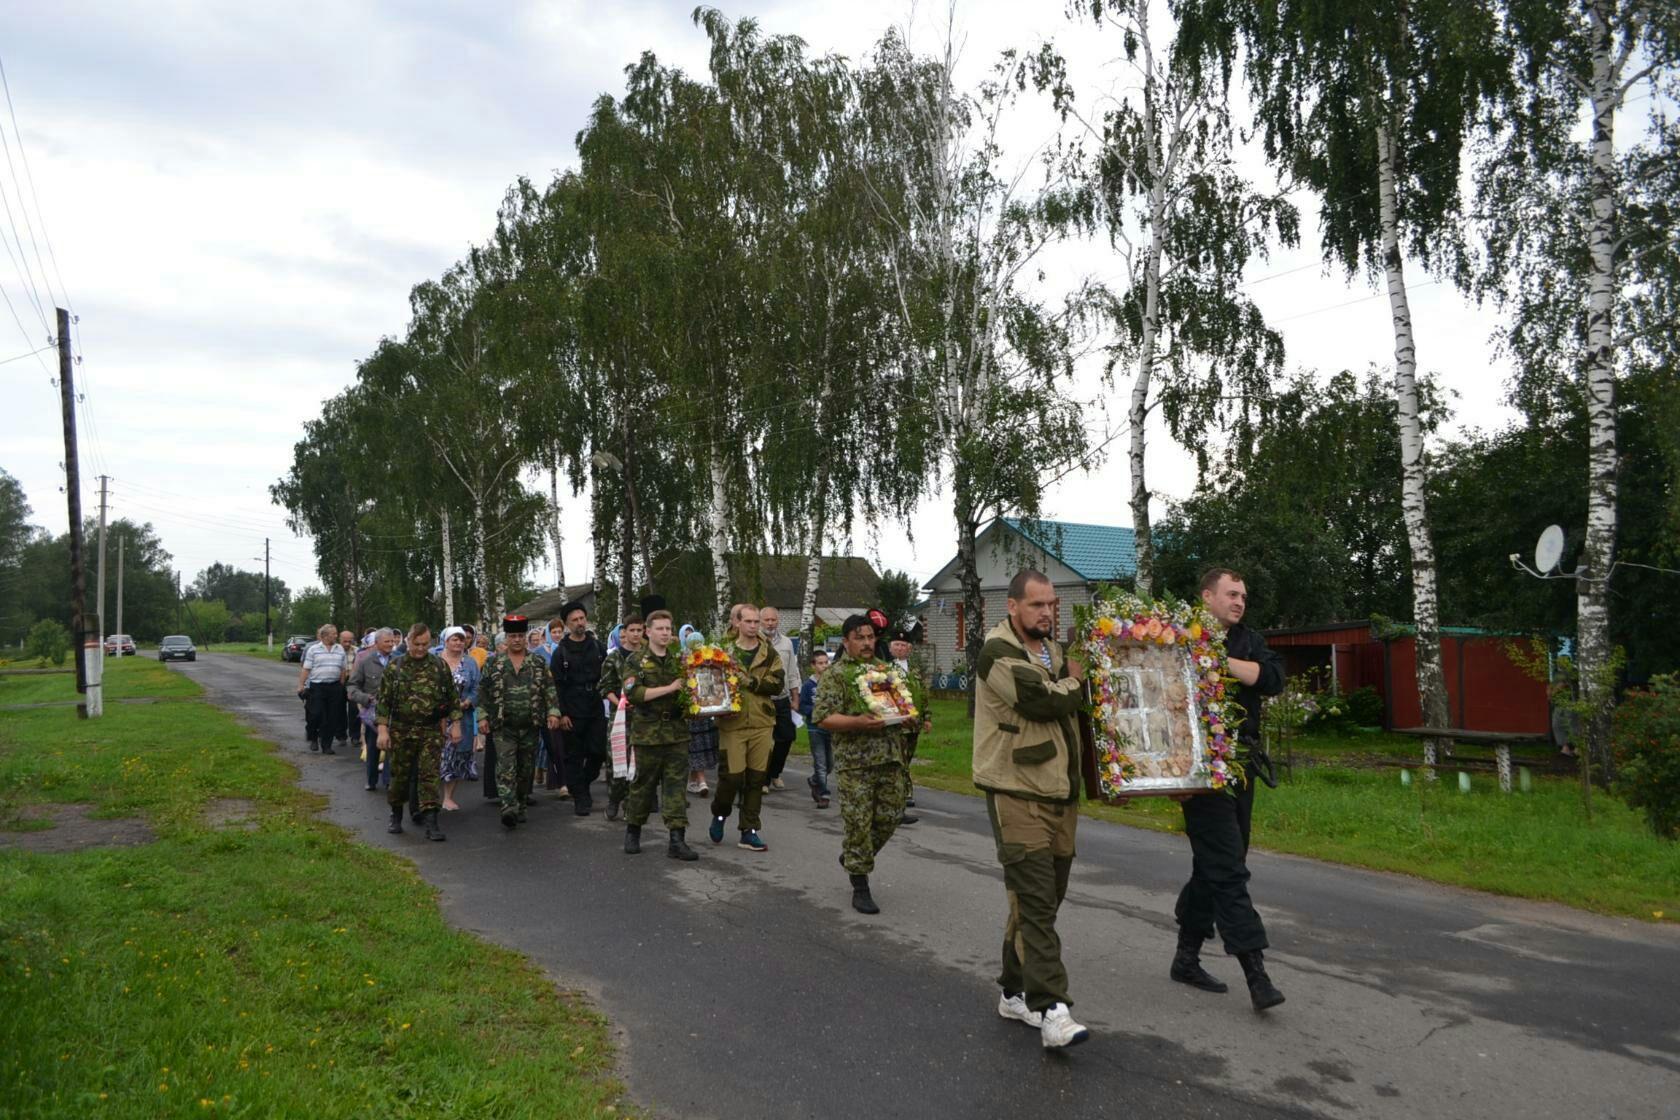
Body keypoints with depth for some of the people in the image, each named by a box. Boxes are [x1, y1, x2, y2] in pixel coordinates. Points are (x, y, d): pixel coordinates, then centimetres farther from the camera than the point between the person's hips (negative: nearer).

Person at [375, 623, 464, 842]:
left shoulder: (440, 666, 2)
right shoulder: (394, 666, 0)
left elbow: (452, 697, 6)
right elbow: (383, 700, 0)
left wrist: (455, 724, 2)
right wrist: (383, 729, -7)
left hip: (431, 731, 0)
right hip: (401, 731, 1)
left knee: (429, 776, -5)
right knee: (399, 775, 11)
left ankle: (431, 822, -5)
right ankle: (396, 816, 30)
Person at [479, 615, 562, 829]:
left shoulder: (538, 663, 6)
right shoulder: (493, 663, 5)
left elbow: (550, 689, 7)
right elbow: (483, 692, 8)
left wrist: (553, 712, -4)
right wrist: (483, 716, 3)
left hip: (531, 726, 2)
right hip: (504, 727, -2)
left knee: (526, 769, 9)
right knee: (506, 768, -14)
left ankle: (521, 806, 23)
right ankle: (509, 808, -22)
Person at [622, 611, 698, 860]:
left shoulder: (681, 660, 11)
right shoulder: (635, 662, 1)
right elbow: (634, 693, -13)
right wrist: (669, 688, -16)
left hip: (677, 732, 3)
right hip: (648, 733, -2)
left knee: (675, 783, -1)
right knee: (644, 783, 7)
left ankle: (677, 839, -1)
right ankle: (632, 831, 26)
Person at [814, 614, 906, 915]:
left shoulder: (886, 669, 15)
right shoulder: (835, 674, -3)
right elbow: (822, 718, -11)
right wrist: (858, 722, -24)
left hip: (890, 757, 5)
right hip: (855, 761, -5)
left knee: (889, 817, 9)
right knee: (858, 823, -2)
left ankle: (853, 857, 33)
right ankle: (860, 888, 9)